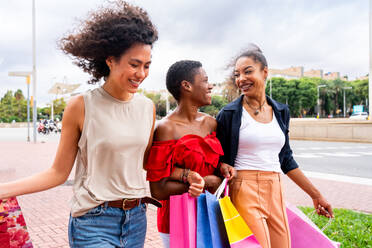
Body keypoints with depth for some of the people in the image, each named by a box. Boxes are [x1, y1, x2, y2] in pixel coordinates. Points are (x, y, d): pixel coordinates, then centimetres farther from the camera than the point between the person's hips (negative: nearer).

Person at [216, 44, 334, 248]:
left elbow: (286, 159, 16)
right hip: (244, 190, -5)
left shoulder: (281, 111, 10)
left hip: (275, 192, 5)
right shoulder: (229, 114, -4)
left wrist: (315, 194, 18)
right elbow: (220, 161, -1)